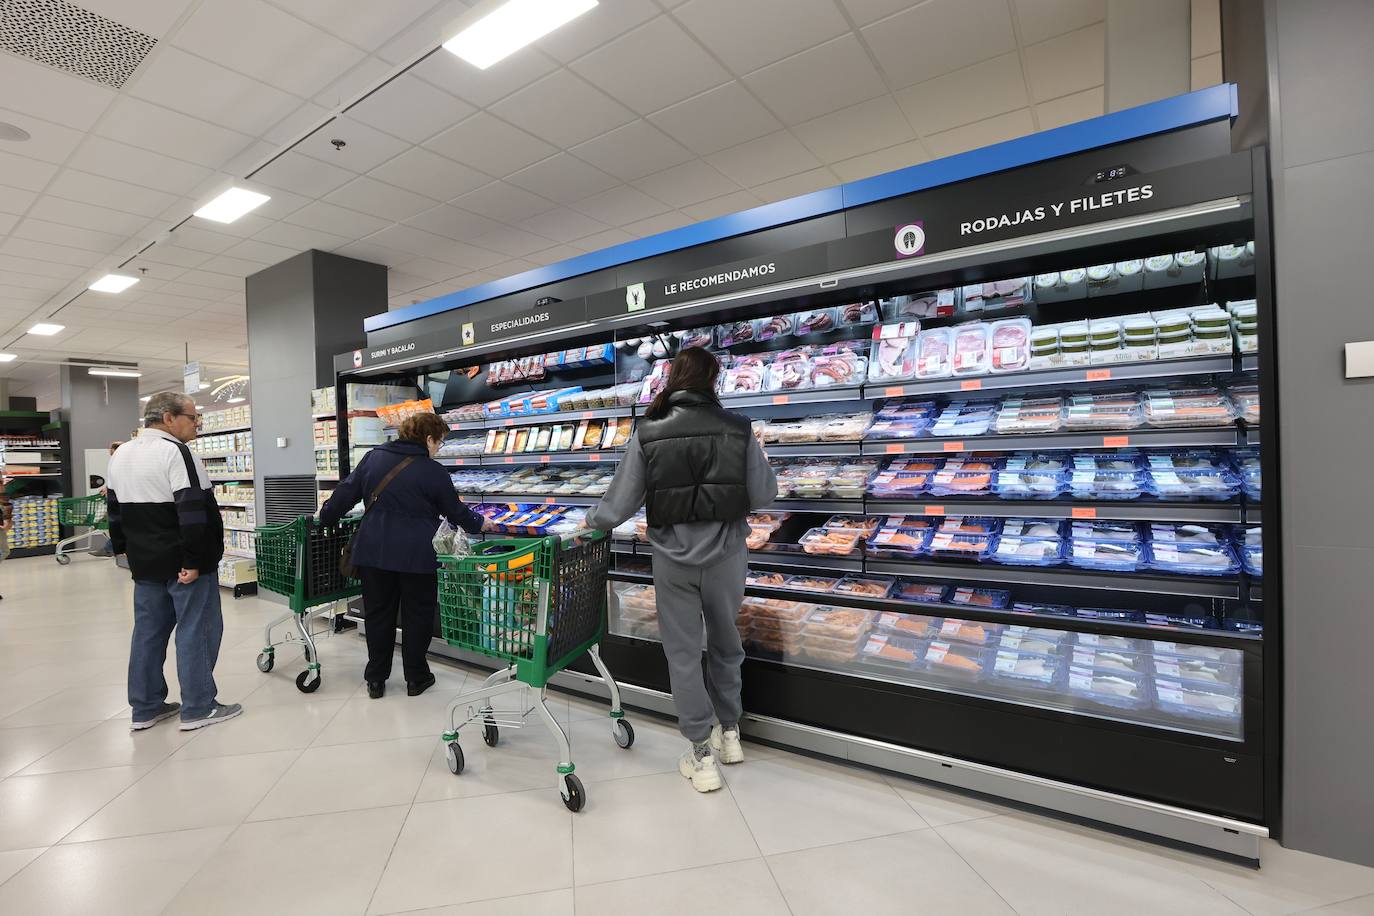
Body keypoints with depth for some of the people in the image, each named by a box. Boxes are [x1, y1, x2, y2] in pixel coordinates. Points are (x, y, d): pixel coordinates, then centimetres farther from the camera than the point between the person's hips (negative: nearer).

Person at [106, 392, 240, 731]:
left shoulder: (121, 455, 12)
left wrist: (125, 548, 26)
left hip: (145, 562, 9)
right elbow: (193, 513, -24)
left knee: (148, 631, 15)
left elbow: (115, 509, 20)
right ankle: (198, 708, 7)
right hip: (184, 563, -9)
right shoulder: (175, 452, -17)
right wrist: (193, 561, -20)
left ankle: (146, 707, 24)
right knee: (196, 630, 0)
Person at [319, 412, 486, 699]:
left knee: (378, 613, 15)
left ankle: (376, 679, 24)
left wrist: (326, 515, 24)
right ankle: (416, 678, 21)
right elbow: (455, 511, 2)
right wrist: (479, 524, 20)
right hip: (416, 555, -4)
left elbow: (347, 492, 8)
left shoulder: (374, 457, 4)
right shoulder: (434, 471, -7)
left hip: (373, 551, 4)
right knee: (417, 615, 11)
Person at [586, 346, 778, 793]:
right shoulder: (738, 430, -9)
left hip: (673, 558, -1)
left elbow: (619, 503, -6)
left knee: (683, 652, 13)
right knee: (725, 643, 22)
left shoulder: (647, 433, -9)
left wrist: (590, 521, 14)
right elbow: (764, 496, -6)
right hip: (726, 555, 1)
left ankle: (703, 755, 21)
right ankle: (729, 732, 38)